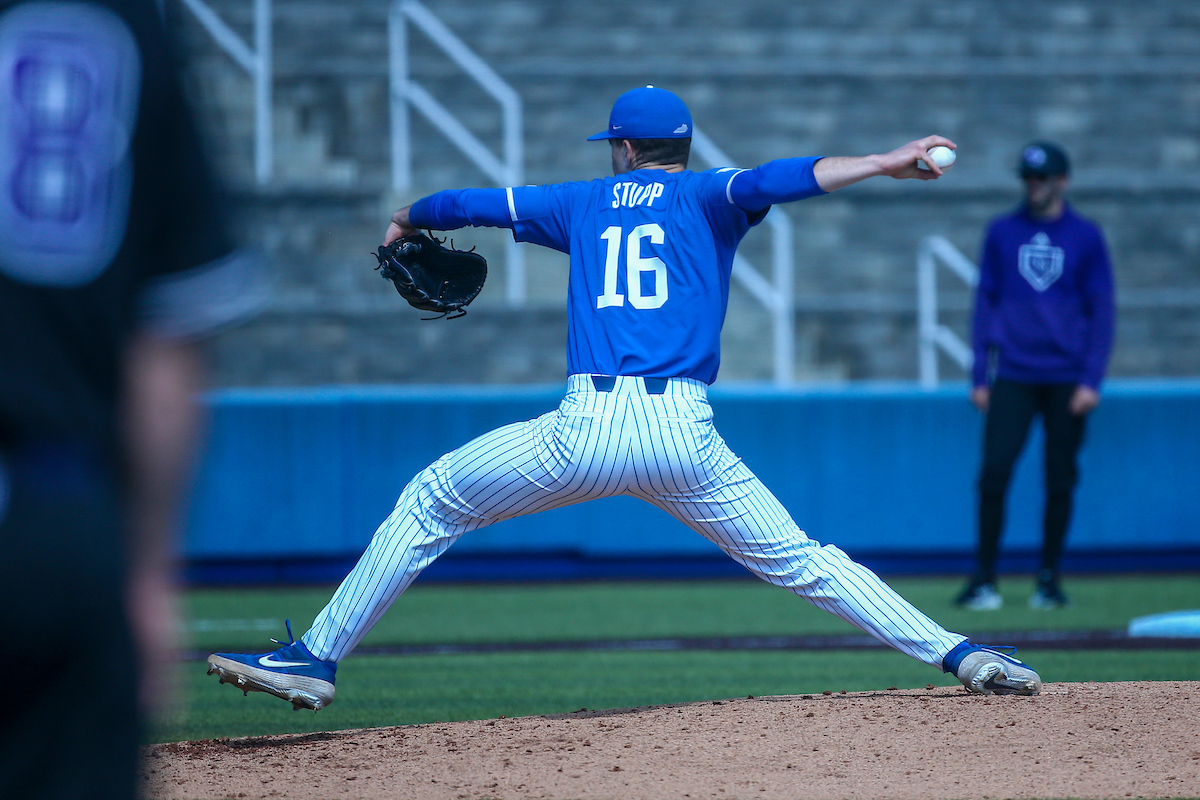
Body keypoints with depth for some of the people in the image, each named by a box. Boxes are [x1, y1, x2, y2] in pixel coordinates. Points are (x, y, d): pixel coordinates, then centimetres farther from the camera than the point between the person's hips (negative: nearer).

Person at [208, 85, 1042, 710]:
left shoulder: (588, 201, 21)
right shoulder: (708, 198, 15)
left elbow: (476, 203, 33)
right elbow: (771, 181, -8)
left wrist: (408, 219, 53)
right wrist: (883, 164, -14)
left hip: (588, 428, 0)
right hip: (685, 434, 0)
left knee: (430, 505, 16)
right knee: (799, 560, 9)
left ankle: (317, 657, 12)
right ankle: (958, 653, -3)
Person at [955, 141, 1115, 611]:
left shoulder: (1086, 237, 5)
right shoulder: (1002, 233, 9)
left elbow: (1102, 312, 4)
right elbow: (985, 305, 11)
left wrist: (1091, 379, -5)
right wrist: (980, 377, 4)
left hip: (1067, 380, 0)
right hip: (1012, 376, 0)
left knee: (1060, 480, 3)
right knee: (994, 473, -10)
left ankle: (1049, 578, 13)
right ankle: (984, 578, -5)